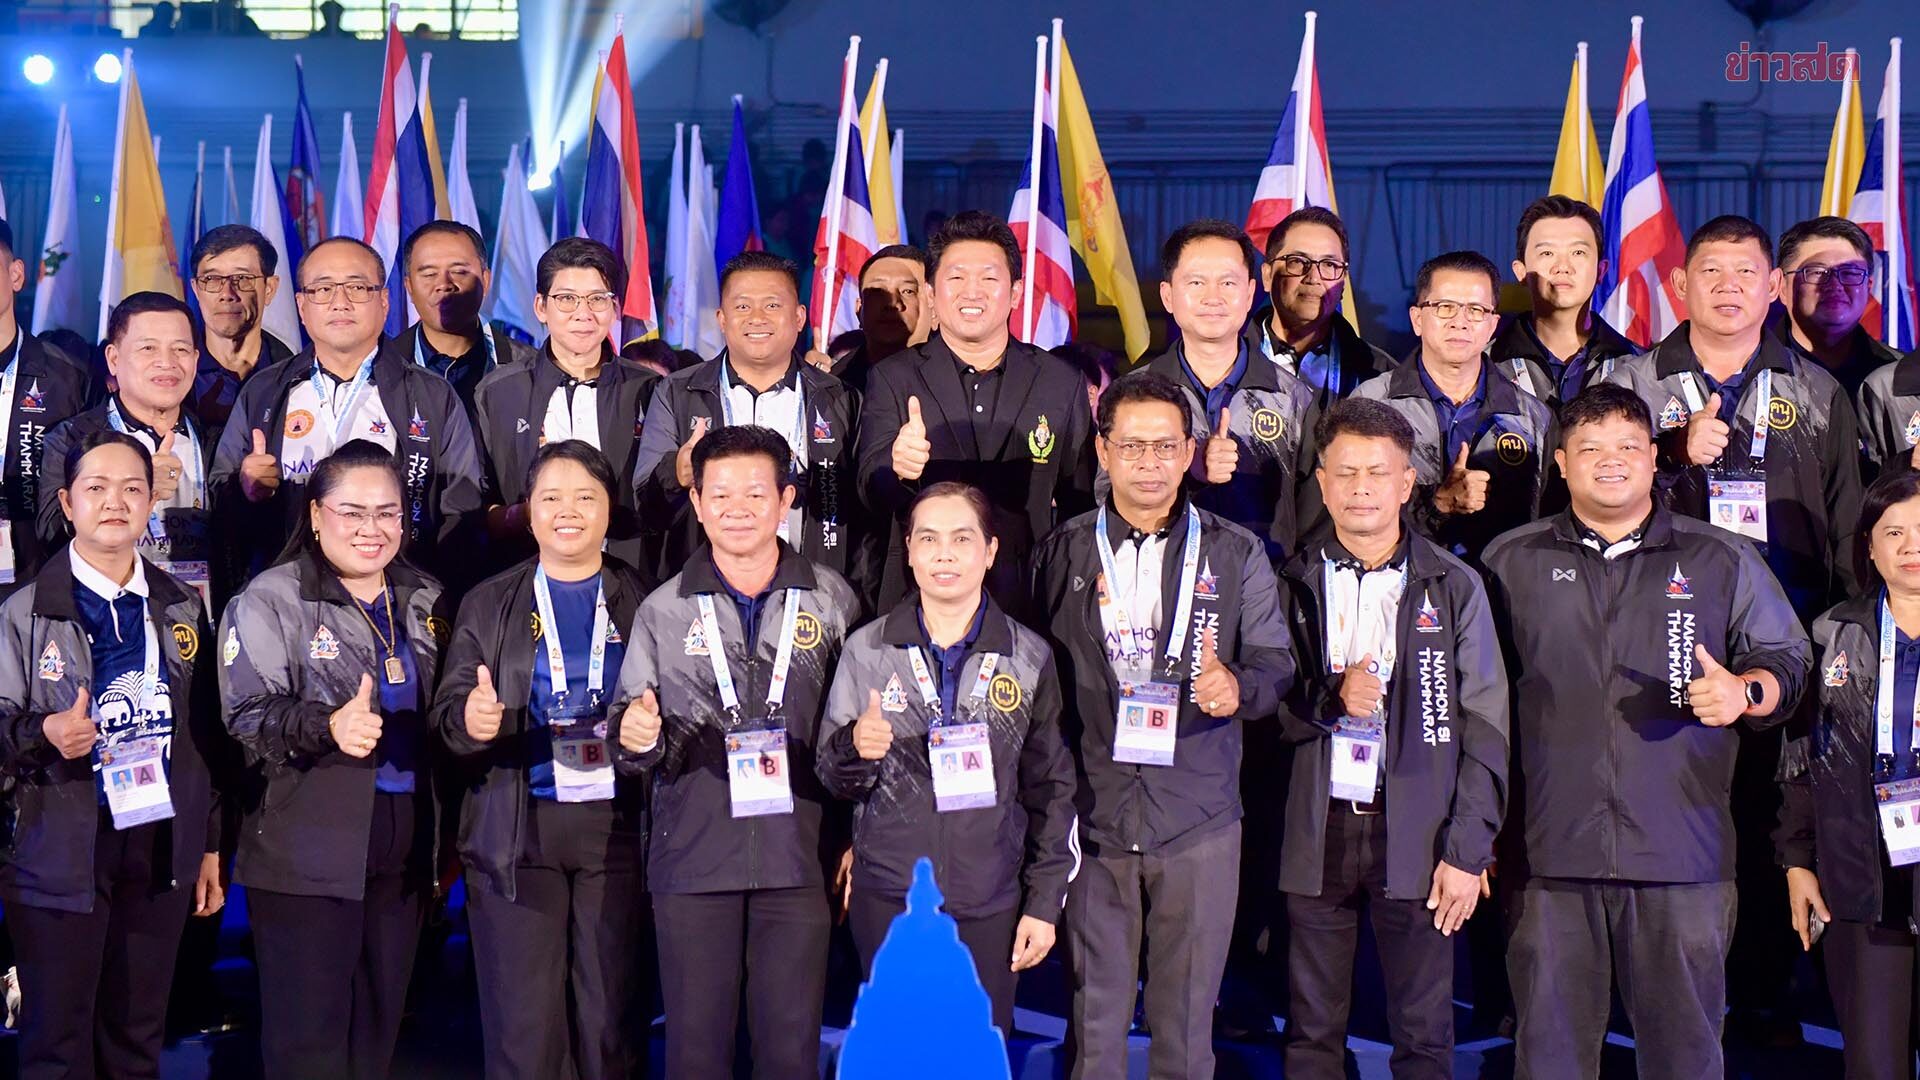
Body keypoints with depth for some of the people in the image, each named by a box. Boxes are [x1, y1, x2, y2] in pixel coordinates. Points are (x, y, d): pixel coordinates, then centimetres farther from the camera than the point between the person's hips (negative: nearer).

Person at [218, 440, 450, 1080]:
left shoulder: (425, 602, 13)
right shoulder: (270, 602, -4)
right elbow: (248, 716, -14)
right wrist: (328, 727, -32)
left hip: (404, 849, 5)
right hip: (308, 852, -5)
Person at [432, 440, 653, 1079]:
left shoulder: (643, 603, 9)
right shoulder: (489, 605, 10)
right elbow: (448, 710, 5)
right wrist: (469, 719, -17)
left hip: (617, 827, 0)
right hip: (518, 831, 0)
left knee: (612, 1022, 4)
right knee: (521, 1026, 0)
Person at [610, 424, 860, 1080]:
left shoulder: (832, 601, 4)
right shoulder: (663, 613, 4)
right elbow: (635, 744, 7)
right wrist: (639, 739, -16)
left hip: (796, 855, 0)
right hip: (693, 855, 0)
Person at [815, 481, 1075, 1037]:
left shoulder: (1030, 658, 0)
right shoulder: (866, 650, -1)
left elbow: (1051, 789, 5)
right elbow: (834, 781, 4)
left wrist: (1045, 904, 2)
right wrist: (856, 748, -18)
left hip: (991, 905, 0)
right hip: (888, 901, 0)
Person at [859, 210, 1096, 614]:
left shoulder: (1062, 383, 7)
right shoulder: (892, 379, 4)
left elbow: (1080, 503, 11)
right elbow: (872, 492, -7)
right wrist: (898, 466, -29)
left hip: (1028, 608, 1)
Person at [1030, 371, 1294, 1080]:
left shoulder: (1237, 555, 6)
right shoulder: (1061, 554, 6)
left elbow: (1276, 665, 3)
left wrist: (1237, 687, -20)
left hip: (1198, 818, 0)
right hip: (1090, 816, 0)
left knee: (1187, 1019, 7)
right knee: (1093, 1013, 6)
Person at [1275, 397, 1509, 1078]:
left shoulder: (1453, 588, 4)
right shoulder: (1293, 584, 7)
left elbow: (1485, 732, 2)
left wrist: (1468, 851, -4)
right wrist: (1329, 698, -13)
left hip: (1415, 836, -1)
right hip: (1316, 833, 1)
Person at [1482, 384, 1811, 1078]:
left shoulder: (1722, 560, 11)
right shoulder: (1511, 562, 11)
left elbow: (1786, 662, 14)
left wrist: (1743, 691, -10)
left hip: (1682, 855, 0)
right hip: (1547, 851, 0)